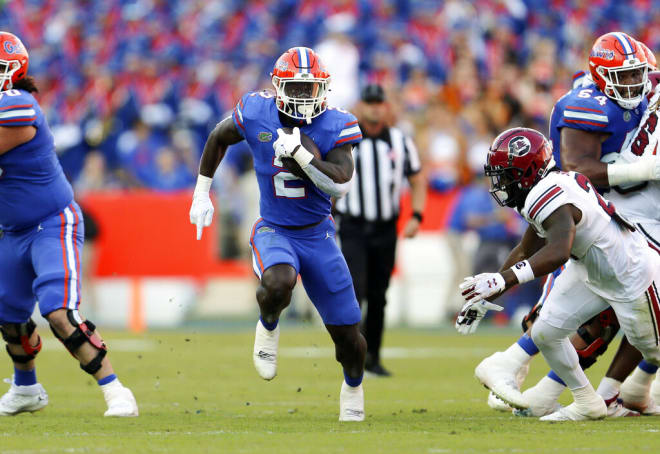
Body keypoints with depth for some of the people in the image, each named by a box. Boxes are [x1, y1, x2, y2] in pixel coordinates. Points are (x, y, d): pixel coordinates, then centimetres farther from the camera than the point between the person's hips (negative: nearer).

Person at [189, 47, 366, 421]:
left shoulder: (335, 126, -12)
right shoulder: (256, 114, -9)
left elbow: (341, 185, -22)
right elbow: (219, 138, 11)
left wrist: (300, 154, -32)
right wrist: (202, 193, 14)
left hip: (318, 234, 1)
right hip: (274, 231, -1)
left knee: (347, 332, 4)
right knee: (278, 283, -37)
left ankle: (353, 386, 35)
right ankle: (268, 327, -2)